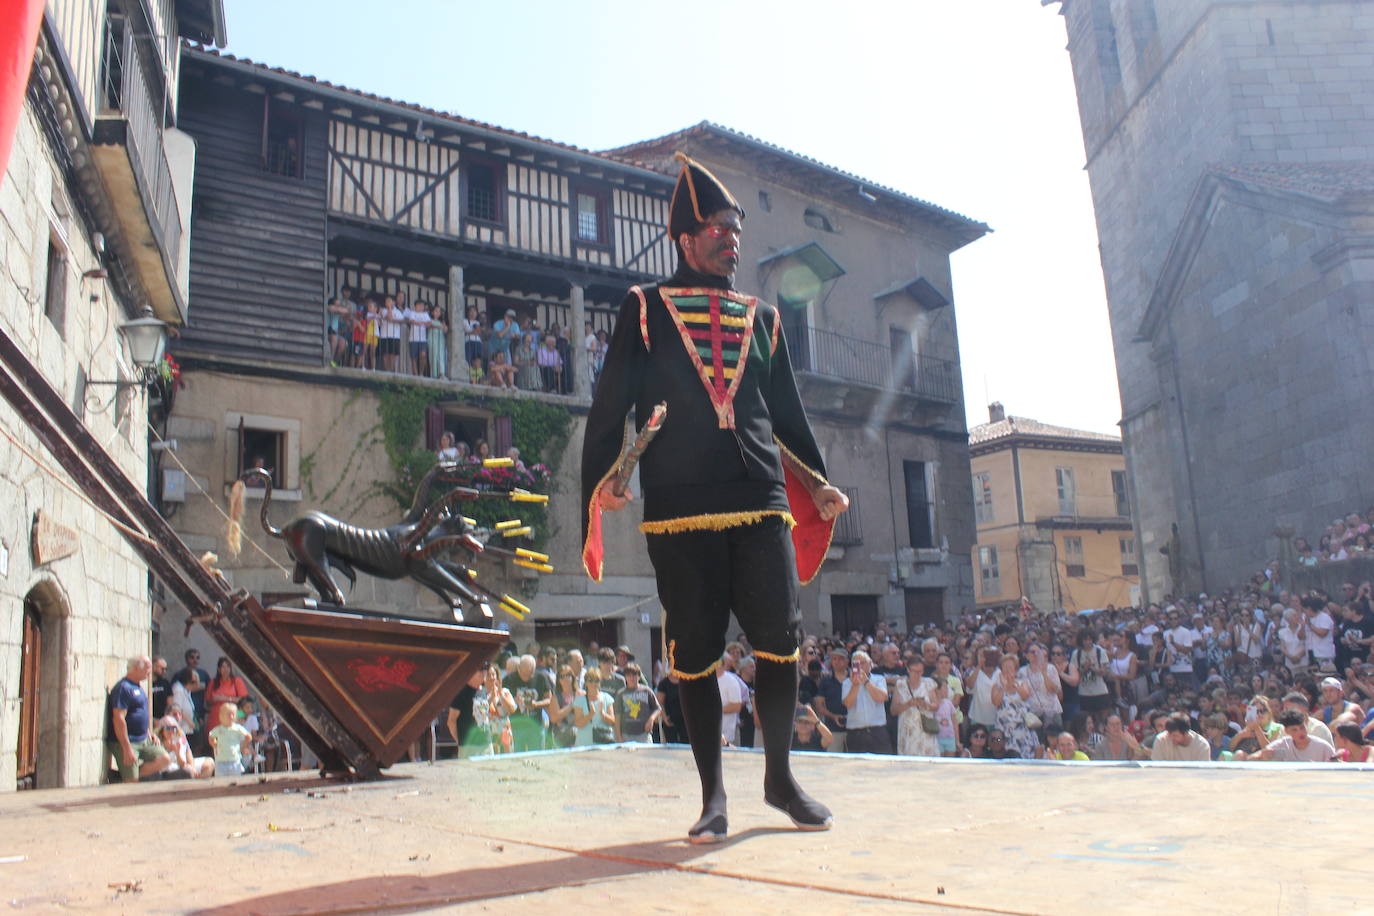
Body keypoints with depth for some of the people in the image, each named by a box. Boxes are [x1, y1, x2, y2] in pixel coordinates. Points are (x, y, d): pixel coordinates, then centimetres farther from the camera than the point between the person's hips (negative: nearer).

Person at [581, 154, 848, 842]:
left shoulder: (762, 318, 19)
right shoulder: (645, 309, 9)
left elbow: (788, 413, 24)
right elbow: (610, 405, 5)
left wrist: (819, 482, 18)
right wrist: (603, 479, -7)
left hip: (762, 505, 3)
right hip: (680, 511, -3)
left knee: (779, 643, -1)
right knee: (695, 656, 1)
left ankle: (780, 778, 19)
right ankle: (713, 795, 14)